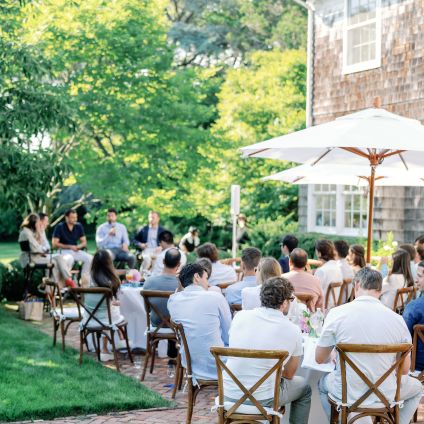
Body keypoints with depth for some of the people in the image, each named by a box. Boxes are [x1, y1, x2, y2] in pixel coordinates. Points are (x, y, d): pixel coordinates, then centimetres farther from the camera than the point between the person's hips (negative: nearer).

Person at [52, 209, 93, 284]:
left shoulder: (79, 226, 5)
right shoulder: (59, 227, -6)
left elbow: (84, 242, 10)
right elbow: (54, 244, -9)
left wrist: (79, 246, -13)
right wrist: (70, 247, -13)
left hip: (76, 250, 5)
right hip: (63, 250, -5)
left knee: (90, 258, -20)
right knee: (70, 258, -38)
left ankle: (84, 280, -12)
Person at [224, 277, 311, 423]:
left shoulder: (240, 316, -3)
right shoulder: (293, 331, -11)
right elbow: (289, 375, 3)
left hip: (229, 395, 4)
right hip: (262, 400, -4)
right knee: (304, 387, 25)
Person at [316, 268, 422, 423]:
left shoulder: (337, 313, -10)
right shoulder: (397, 319, -9)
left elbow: (319, 358, 1)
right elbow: (404, 369, 1)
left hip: (347, 394, 0)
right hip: (385, 395, 0)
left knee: (323, 383, 35)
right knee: (416, 387, 33)